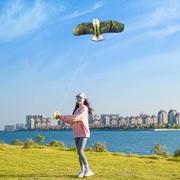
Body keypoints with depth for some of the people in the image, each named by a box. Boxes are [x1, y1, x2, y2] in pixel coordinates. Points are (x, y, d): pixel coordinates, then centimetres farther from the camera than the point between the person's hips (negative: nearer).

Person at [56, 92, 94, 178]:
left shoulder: (84, 109, -8)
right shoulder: (77, 109, 17)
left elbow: (75, 118, -20)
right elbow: (72, 121, 12)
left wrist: (62, 116, -14)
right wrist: (61, 117, 3)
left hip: (83, 133, -7)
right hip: (76, 134, 7)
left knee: (80, 151, -16)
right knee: (79, 152, 6)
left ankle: (88, 170, -8)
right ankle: (82, 170, 13)